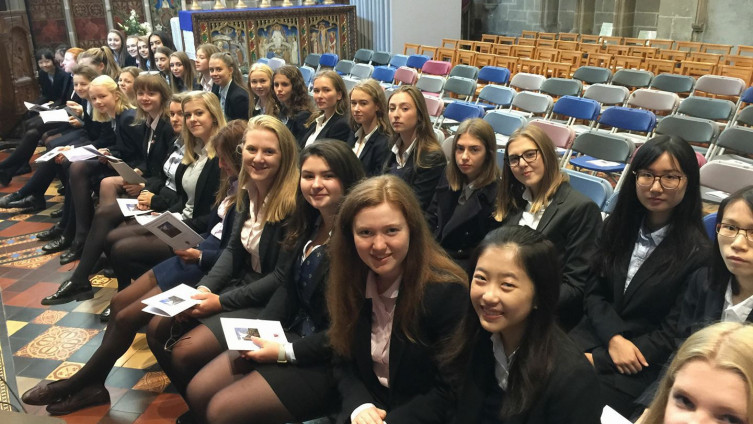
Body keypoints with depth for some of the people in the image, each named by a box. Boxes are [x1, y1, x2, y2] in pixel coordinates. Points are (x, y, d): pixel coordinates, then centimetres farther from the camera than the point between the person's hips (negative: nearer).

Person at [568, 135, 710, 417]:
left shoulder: (698, 252, -12)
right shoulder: (617, 225, 5)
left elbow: (673, 334, -11)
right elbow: (594, 293, 4)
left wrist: (599, 360, -16)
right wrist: (614, 339, -16)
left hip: (643, 365, -4)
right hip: (596, 334, 5)